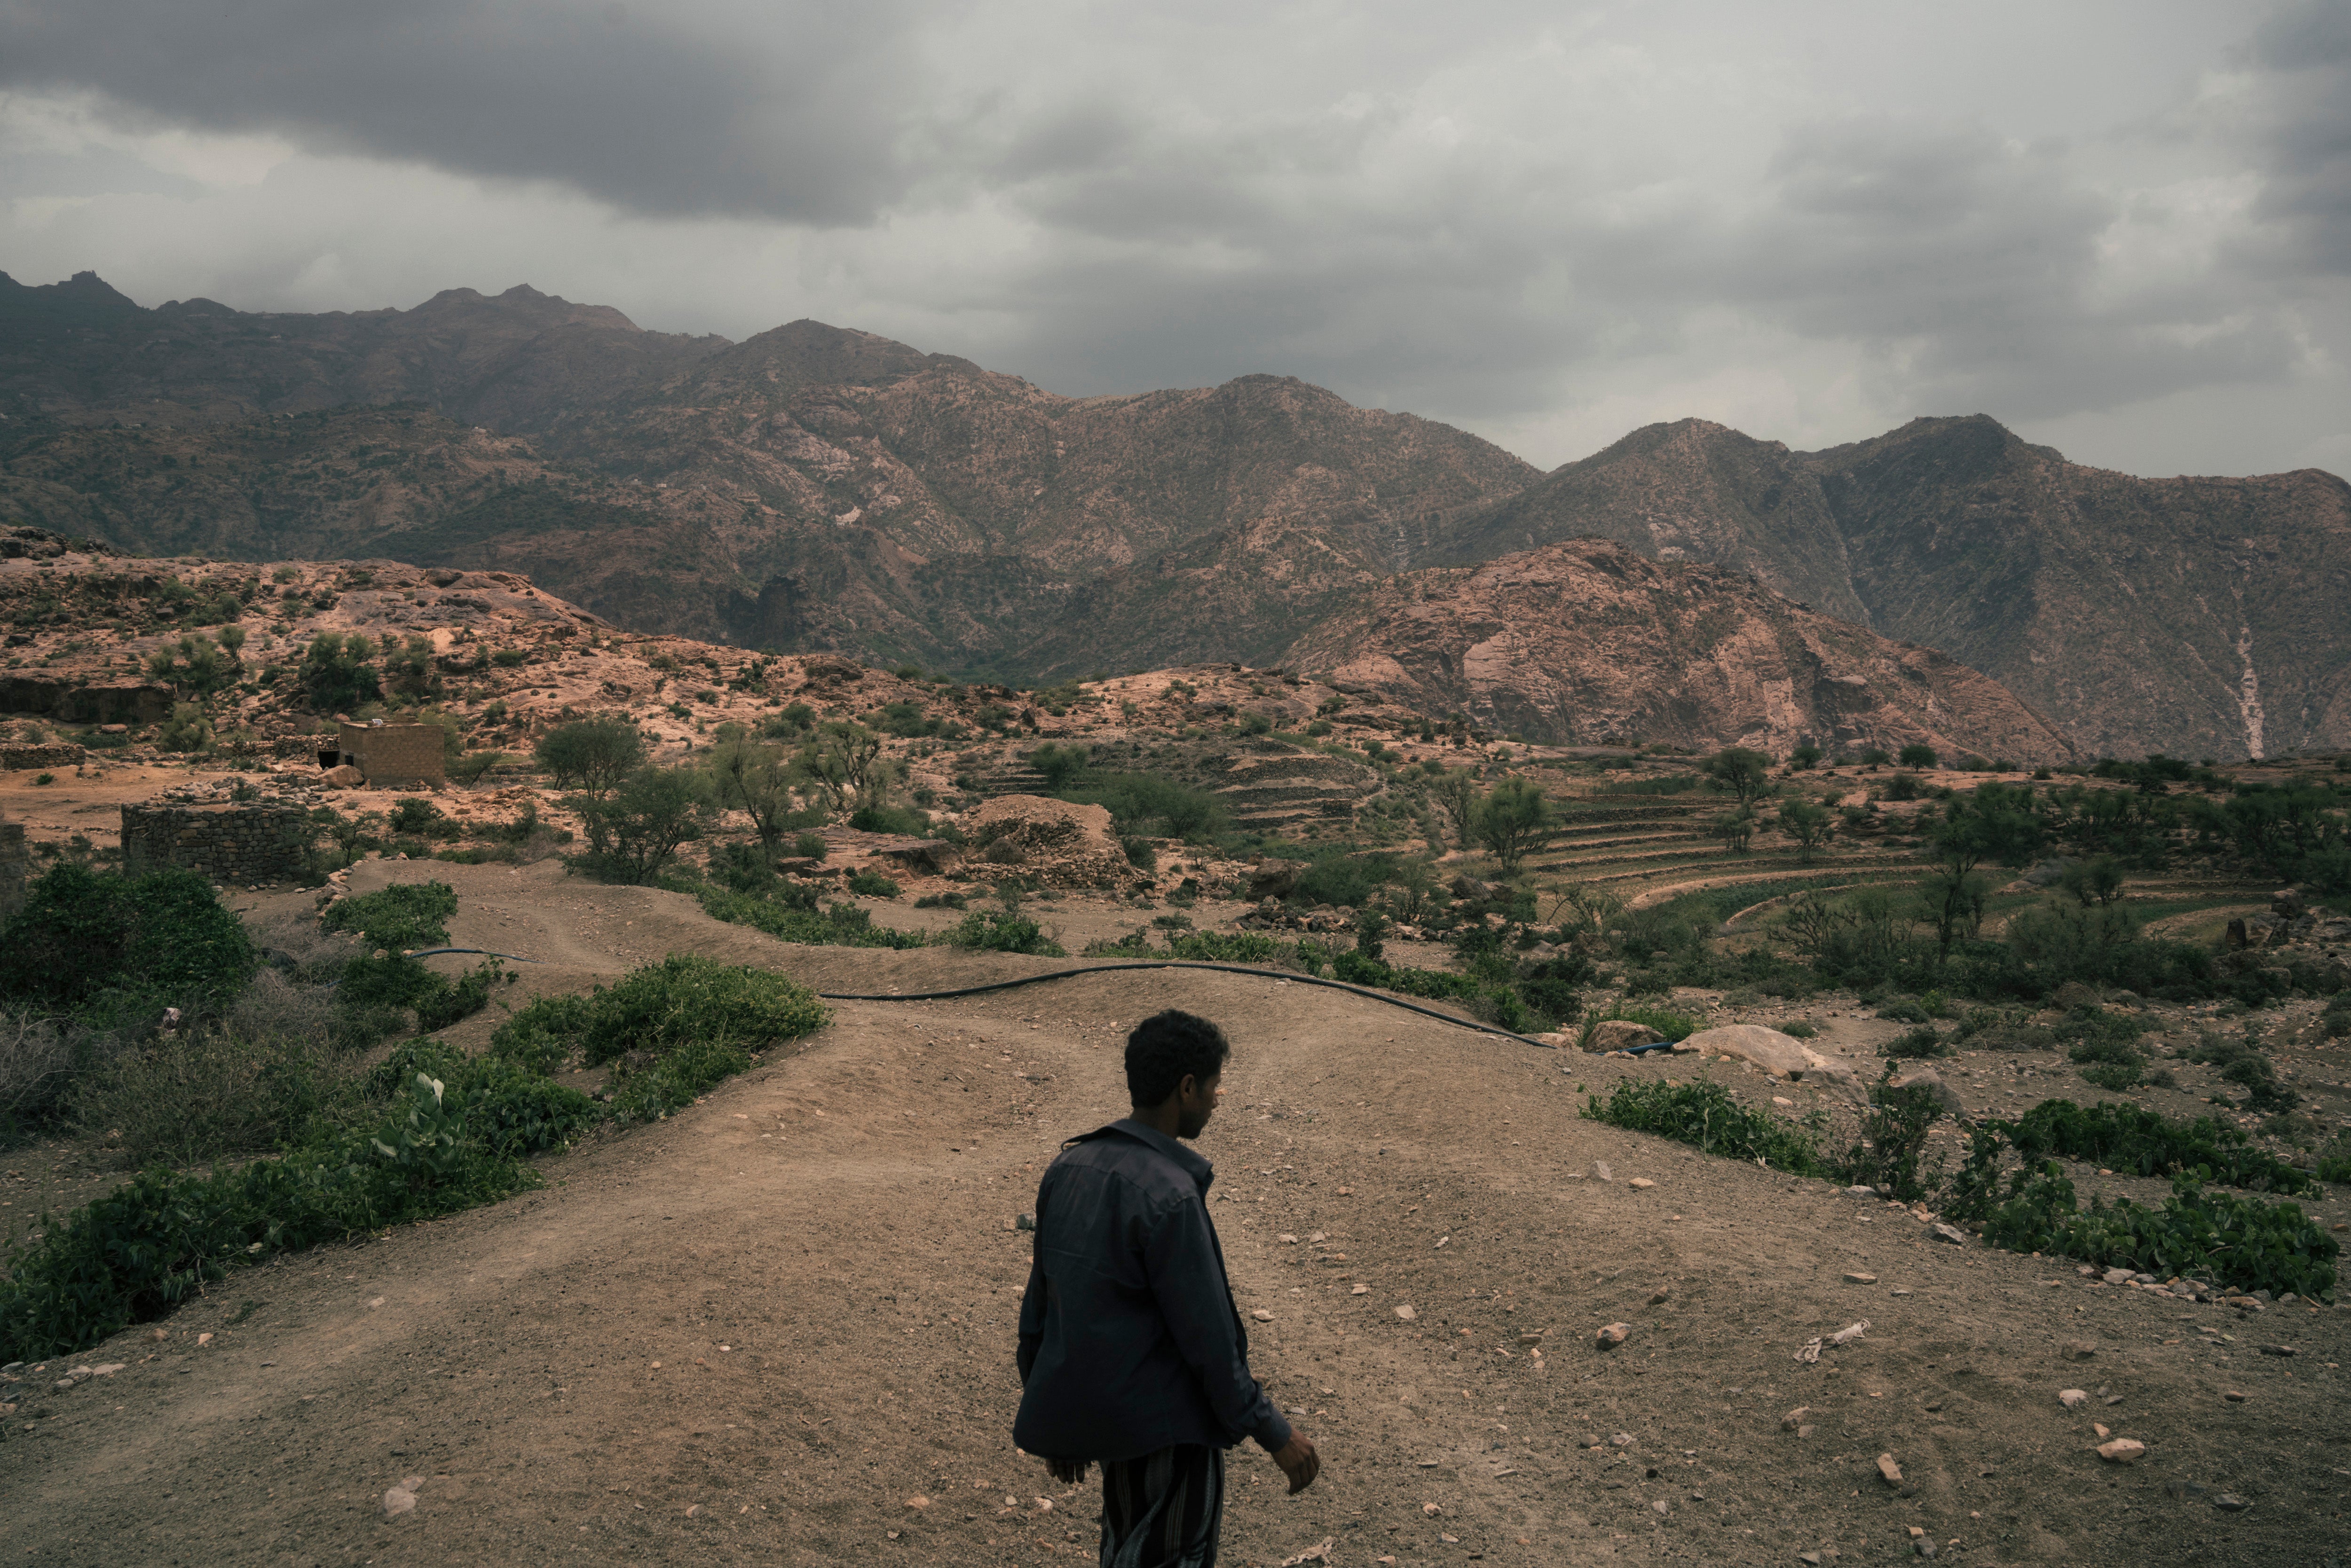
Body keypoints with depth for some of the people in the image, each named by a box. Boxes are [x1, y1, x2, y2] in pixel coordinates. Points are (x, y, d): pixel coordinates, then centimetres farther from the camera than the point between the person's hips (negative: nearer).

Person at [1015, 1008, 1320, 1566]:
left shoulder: (1068, 1168, 2)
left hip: (1084, 1410, 8)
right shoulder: (1169, 1196, -23)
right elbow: (1206, 1336, -20)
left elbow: (1039, 1301, 9)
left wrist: (1053, 1415, 19)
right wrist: (1274, 1434, -10)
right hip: (1167, 1421, -8)